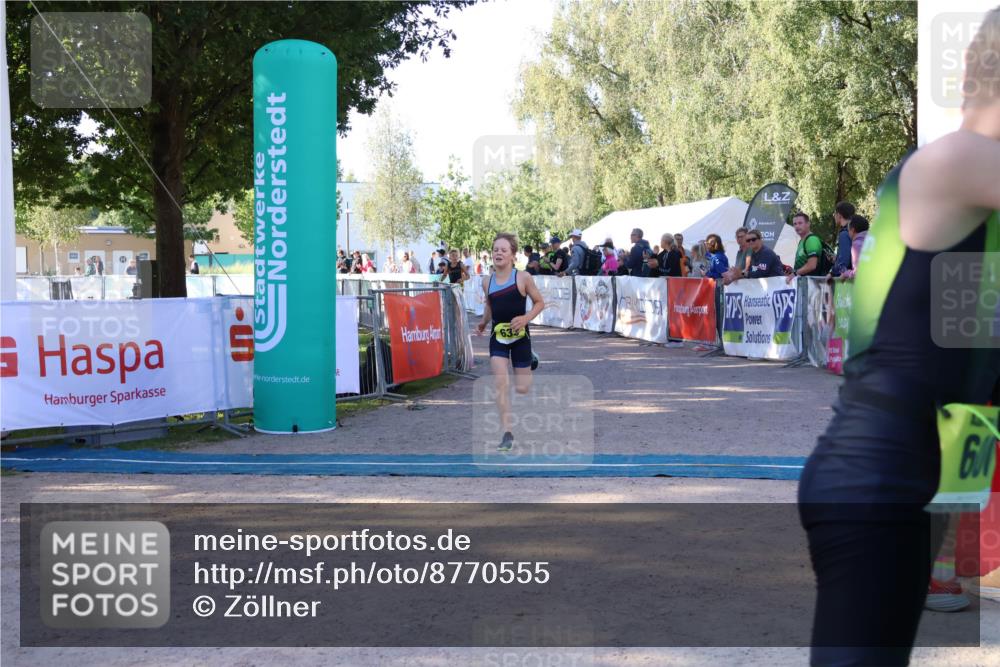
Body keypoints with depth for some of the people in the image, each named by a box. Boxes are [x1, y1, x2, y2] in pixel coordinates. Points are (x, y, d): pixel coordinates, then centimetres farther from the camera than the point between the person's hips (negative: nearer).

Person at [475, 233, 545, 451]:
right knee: (501, 382, -13)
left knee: (521, 389, 5)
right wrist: (483, 322, 3)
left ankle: (530, 362, 42)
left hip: (519, 336, -2)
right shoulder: (487, 282, 0)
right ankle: (507, 434, -9)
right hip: (498, 337, 2)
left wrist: (526, 318, -19)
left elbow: (539, 302, -2)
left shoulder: (523, 277, -11)